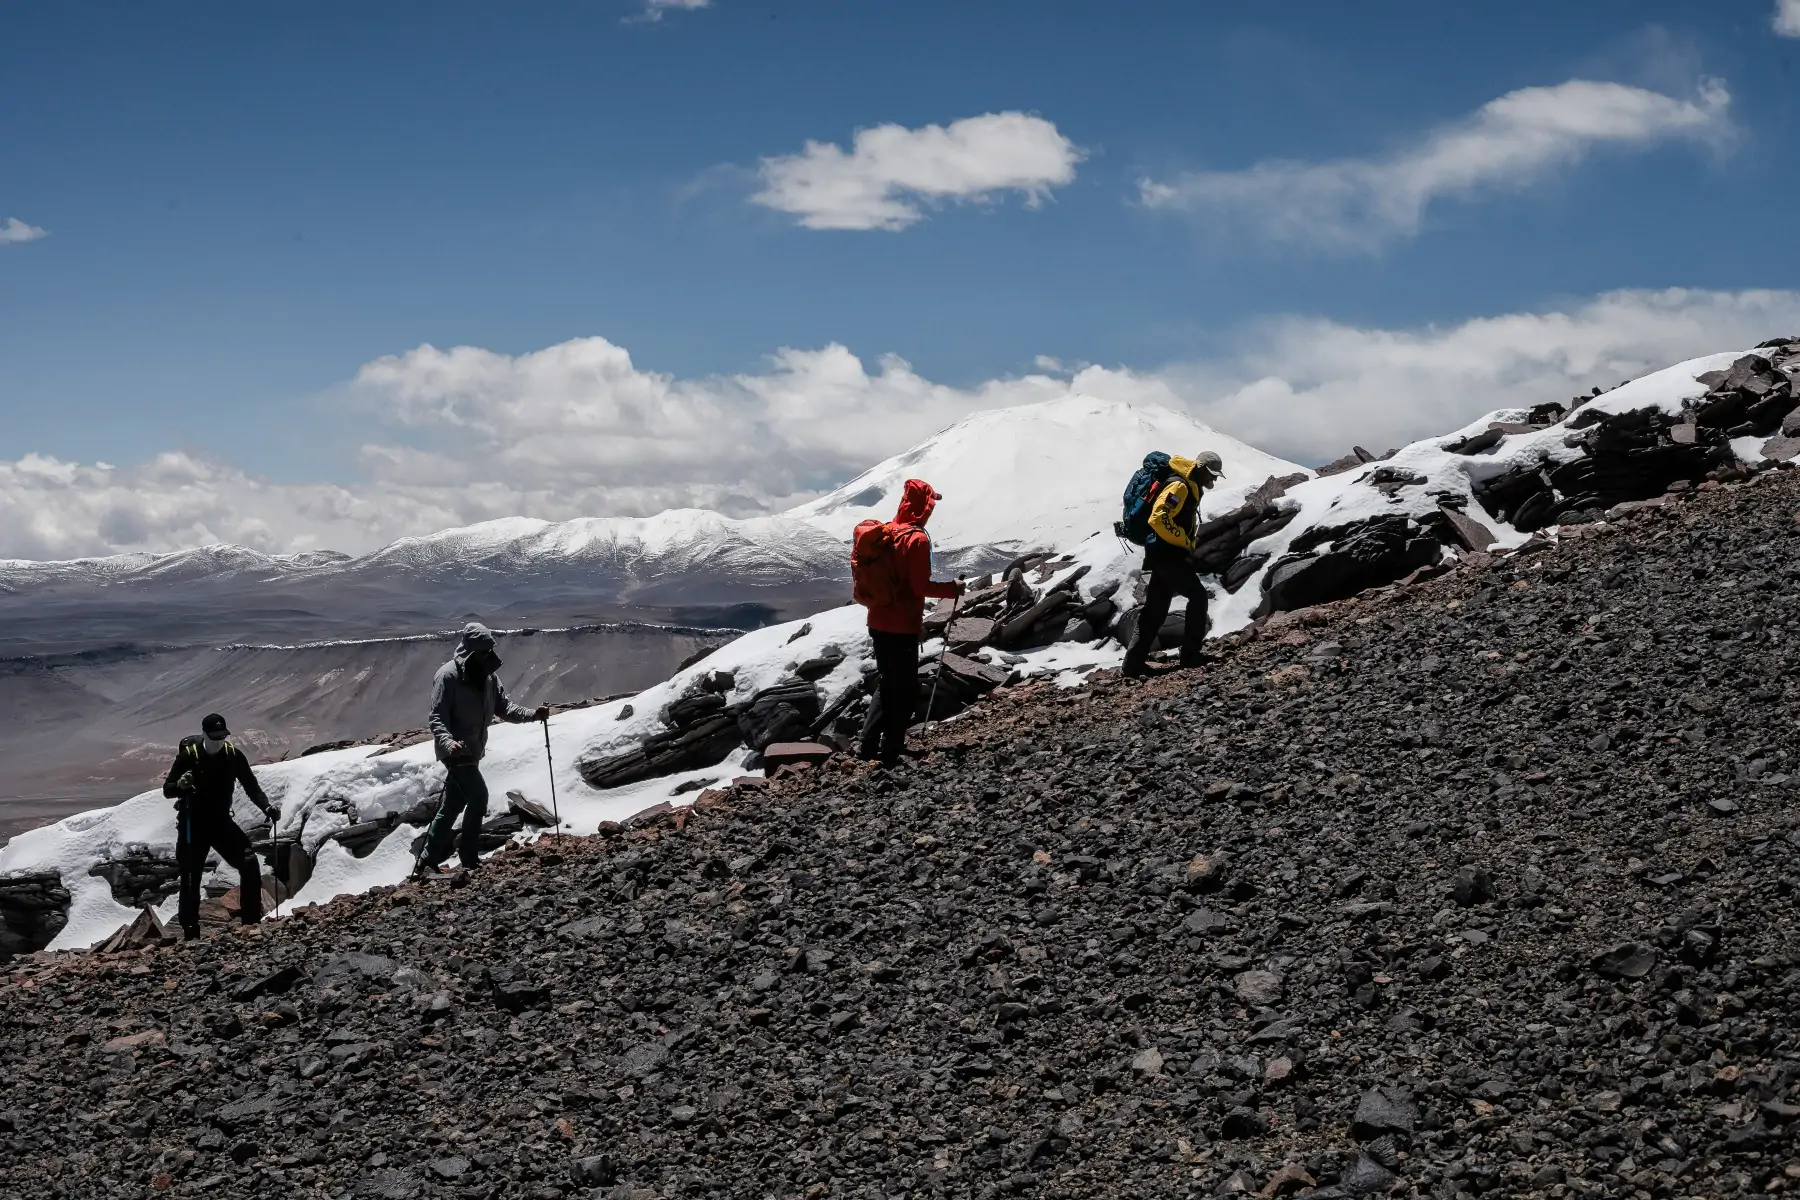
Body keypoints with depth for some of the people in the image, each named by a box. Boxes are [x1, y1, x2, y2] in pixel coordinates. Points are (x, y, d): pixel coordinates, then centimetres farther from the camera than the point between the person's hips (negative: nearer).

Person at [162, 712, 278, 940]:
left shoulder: (233, 755, -5)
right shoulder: (188, 755, -13)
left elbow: (251, 785, 1)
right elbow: (167, 790, -8)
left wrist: (266, 806, -16)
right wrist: (180, 785, -31)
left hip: (222, 822, 3)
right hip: (193, 825, -3)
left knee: (249, 863, -11)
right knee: (191, 879, -2)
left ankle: (252, 919, -1)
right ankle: (190, 930, 9)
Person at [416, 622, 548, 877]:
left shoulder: (488, 676, 7)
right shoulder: (448, 675, -16)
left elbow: (504, 707, 5)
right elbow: (437, 717, -20)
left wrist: (533, 715, -12)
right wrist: (448, 742, -38)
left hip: (473, 750, 8)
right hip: (456, 751, -8)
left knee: (453, 805, 13)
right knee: (478, 796, -12)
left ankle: (427, 862, 21)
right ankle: (469, 856, -1)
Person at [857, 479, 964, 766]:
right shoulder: (918, 539, -17)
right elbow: (920, 586, -19)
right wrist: (953, 587, -4)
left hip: (878, 622, 8)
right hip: (902, 627, -7)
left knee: (886, 685, 19)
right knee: (904, 690, 3)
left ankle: (870, 744, 16)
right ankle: (891, 751, 5)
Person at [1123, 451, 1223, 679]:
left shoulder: (1190, 489, 19)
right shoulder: (1179, 486, -13)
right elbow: (1159, 519, -24)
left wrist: (1187, 548, 14)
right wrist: (1184, 542, -17)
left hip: (1166, 555, 10)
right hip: (1167, 554, -10)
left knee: (1155, 611, 8)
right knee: (1198, 595, -7)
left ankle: (1135, 663, 7)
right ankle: (1191, 654, -3)